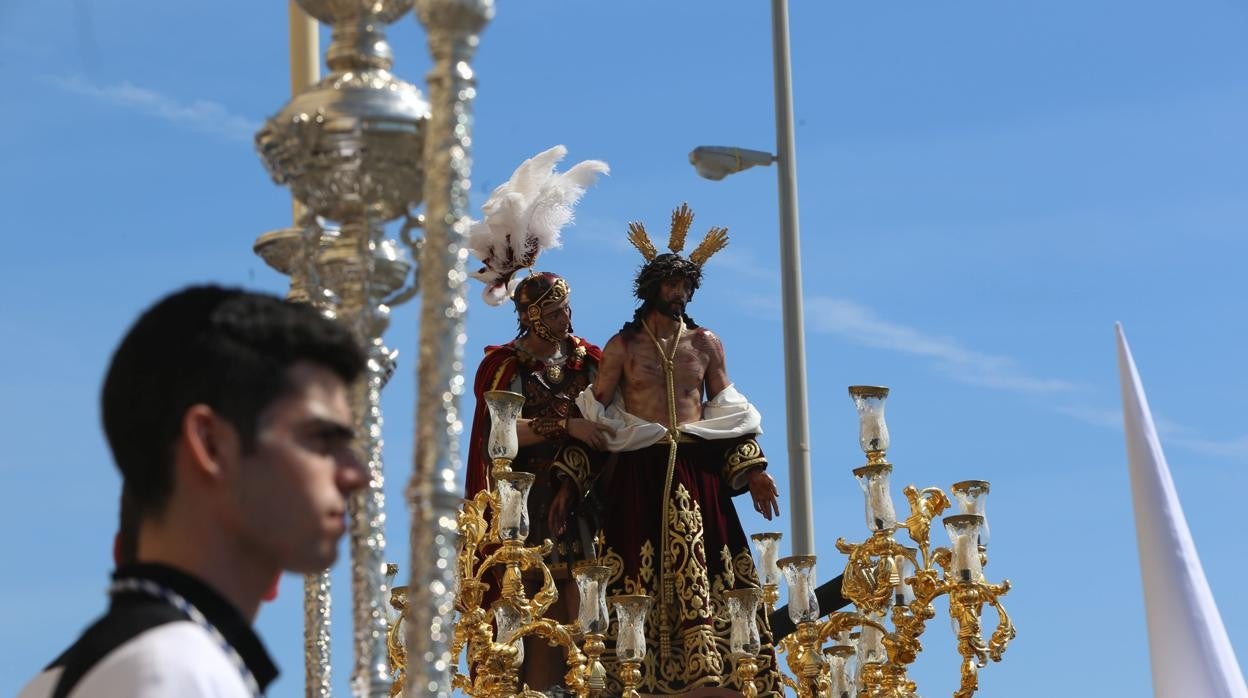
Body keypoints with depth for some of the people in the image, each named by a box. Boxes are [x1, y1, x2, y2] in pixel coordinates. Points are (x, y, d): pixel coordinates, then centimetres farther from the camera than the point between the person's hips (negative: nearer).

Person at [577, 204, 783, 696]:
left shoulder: (706, 344, 14)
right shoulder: (623, 346, 7)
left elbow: (728, 411, 15)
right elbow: (594, 415, 5)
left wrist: (753, 469, 4)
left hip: (698, 471, 2)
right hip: (640, 473, -2)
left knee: (707, 573, -7)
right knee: (639, 579, -7)